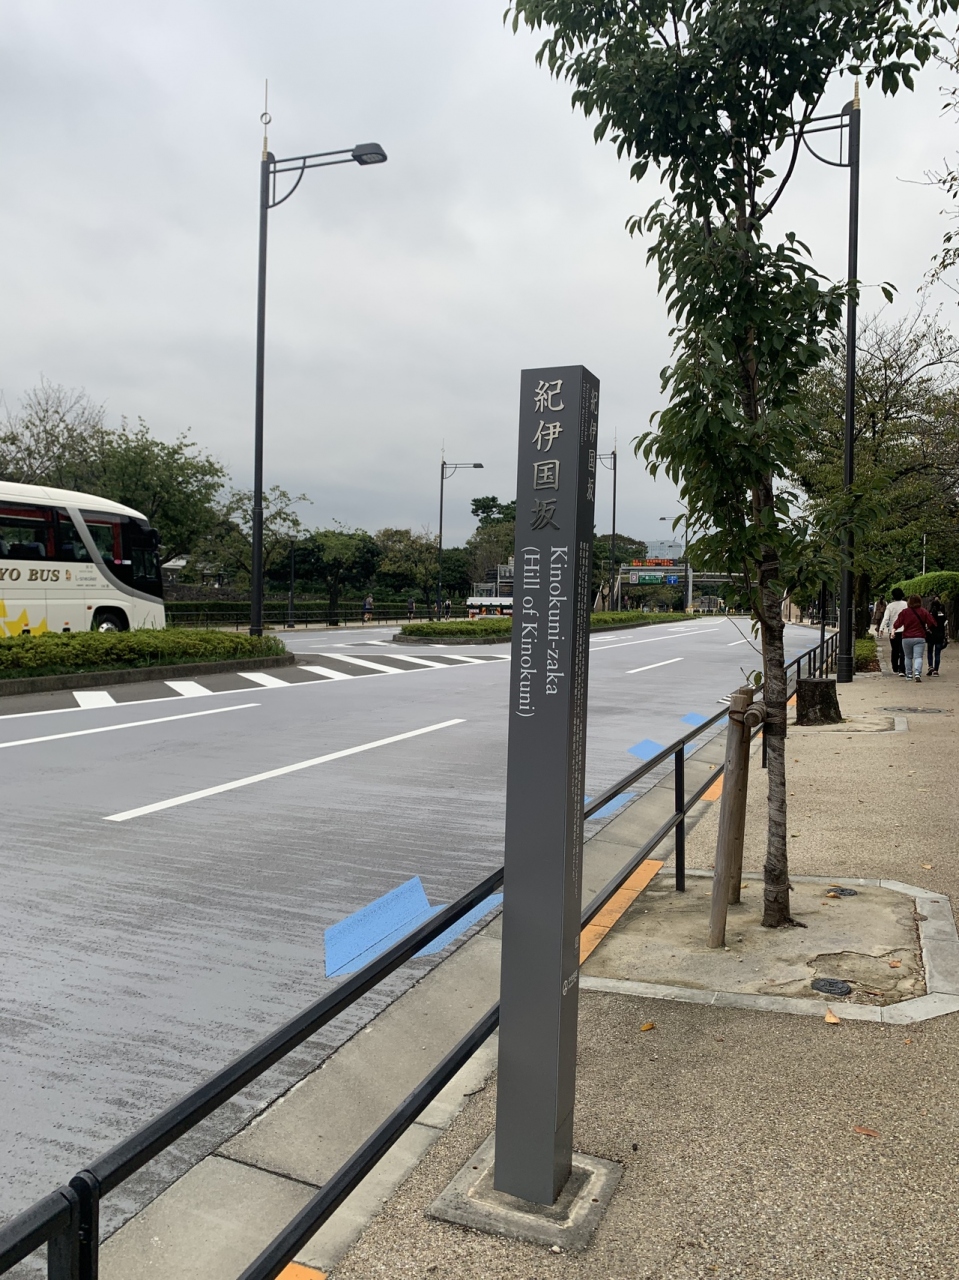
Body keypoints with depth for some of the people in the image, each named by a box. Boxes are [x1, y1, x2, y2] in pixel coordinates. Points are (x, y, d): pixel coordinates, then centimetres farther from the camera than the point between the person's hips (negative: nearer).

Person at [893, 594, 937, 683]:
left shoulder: (904, 612, -1)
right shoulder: (924, 612, 0)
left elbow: (898, 623, -4)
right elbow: (932, 623, 0)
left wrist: (893, 630, 11)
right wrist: (928, 629, 18)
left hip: (906, 638, 1)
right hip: (920, 638, -1)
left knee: (908, 657, 16)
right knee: (918, 657, -5)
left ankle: (909, 674, 20)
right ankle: (917, 673, -25)